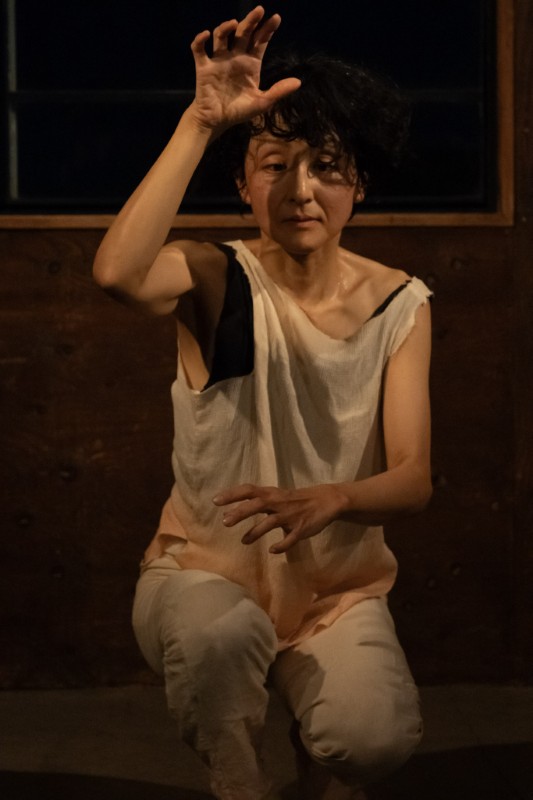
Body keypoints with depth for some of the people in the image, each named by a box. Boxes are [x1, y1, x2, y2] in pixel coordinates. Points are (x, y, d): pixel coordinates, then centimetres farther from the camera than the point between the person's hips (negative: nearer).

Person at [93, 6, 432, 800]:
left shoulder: (398, 305, -3)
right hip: (205, 567, -2)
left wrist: (330, 499, -31)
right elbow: (117, 272, -35)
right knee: (223, 634, -37)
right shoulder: (216, 279, -10)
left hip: (340, 582, 2)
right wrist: (201, 121, -34)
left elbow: (413, 479, -9)